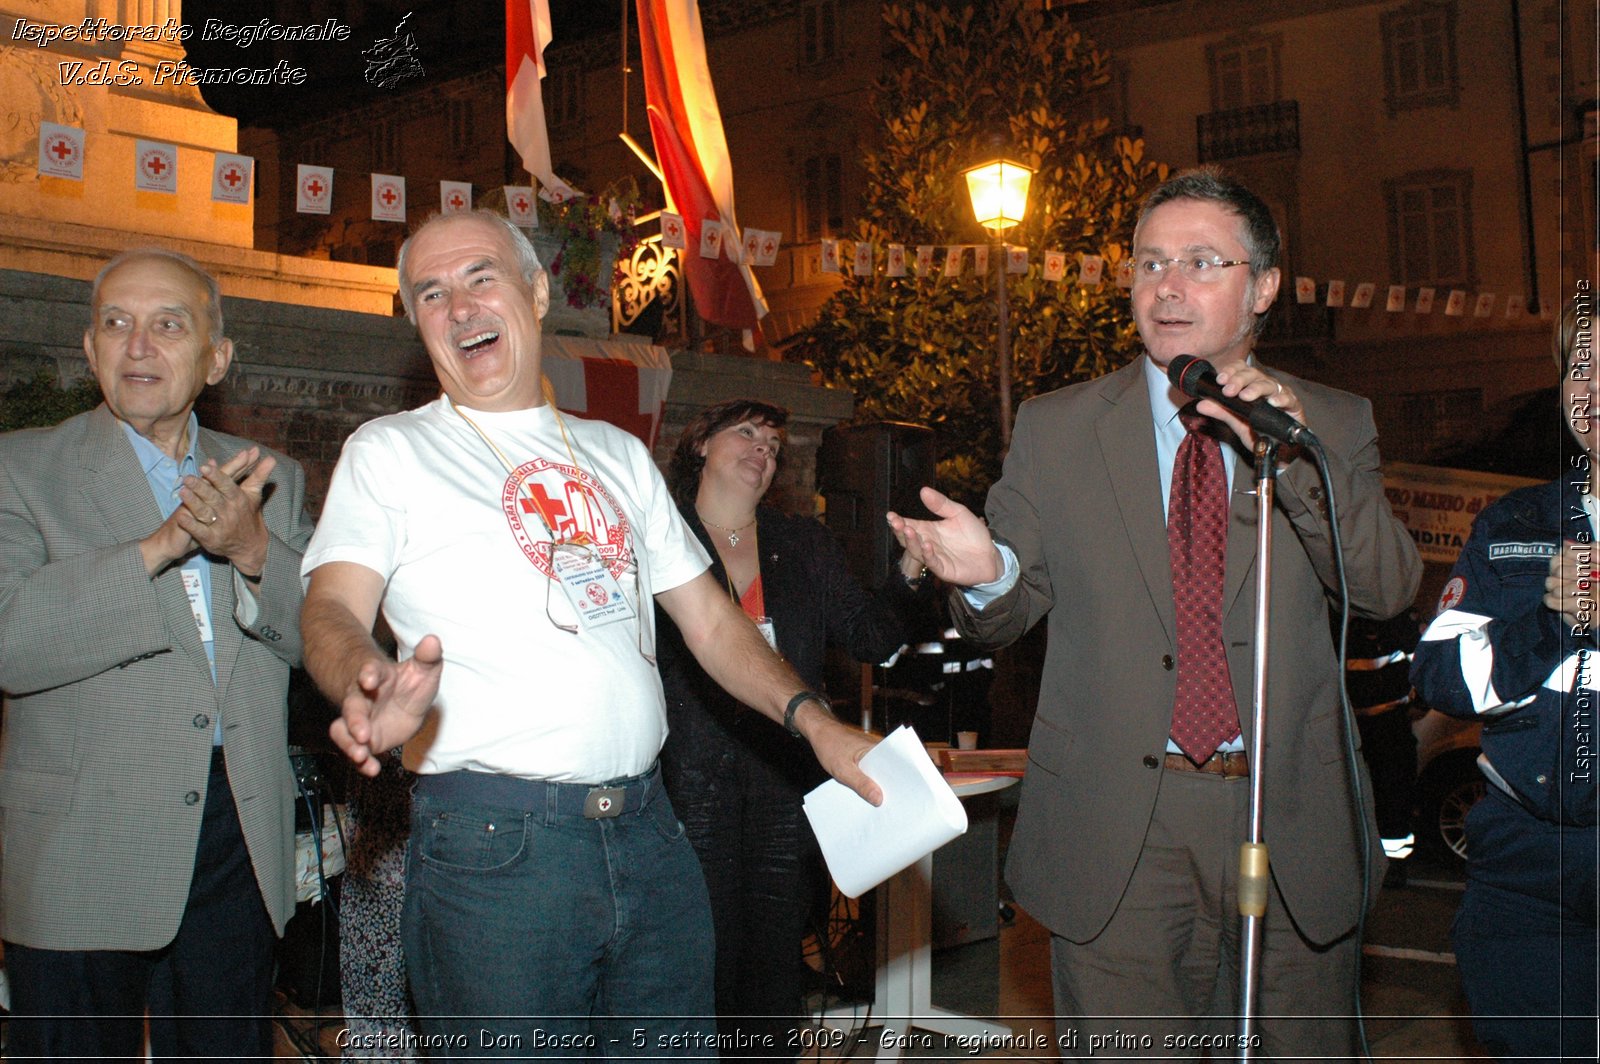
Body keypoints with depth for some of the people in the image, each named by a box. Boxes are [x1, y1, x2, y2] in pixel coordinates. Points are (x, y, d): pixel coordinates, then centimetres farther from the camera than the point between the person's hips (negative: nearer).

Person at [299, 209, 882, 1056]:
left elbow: (708, 617, 17)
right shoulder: (389, 452, 5)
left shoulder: (615, 455, 17)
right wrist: (370, 684, -32)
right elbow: (333, 608, -8)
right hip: (491, 845, -4)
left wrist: (813, 720, 2)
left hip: (648, 831, 4)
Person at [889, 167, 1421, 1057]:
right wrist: (986, 573, -21)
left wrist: (1295, 454, -22)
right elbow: (1008, 616, 3)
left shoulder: (1333, 425, 5)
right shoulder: (1054, 429, 4)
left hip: (1294, 820, 1)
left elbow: (1390, 589, -8)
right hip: (1118, 832, -1)